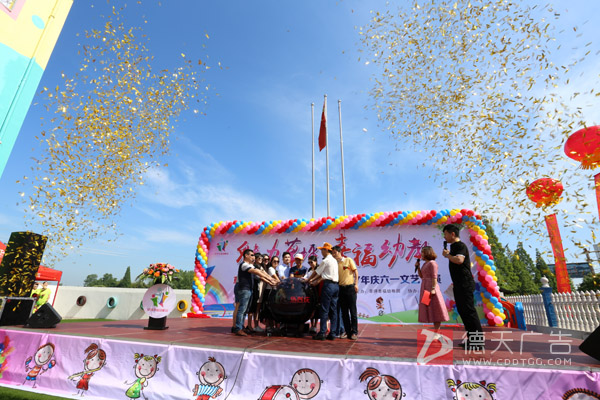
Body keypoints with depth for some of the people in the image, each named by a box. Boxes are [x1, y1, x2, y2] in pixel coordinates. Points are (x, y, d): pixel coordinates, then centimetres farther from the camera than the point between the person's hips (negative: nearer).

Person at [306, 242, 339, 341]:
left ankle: (322, 333, 1)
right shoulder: (334, 260, 17)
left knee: (324, 310, -3)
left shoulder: (326, 261, -9)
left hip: (328, 285, -8)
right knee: (333, 310, 8)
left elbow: (317, 272, -1)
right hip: (336, 285, 8)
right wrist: (316, 281, 22)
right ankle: (332, 333, 12)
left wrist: (308, 280, 13)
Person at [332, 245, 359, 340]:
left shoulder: (349, 260, 0)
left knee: (352, 311, -1)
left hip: (350, 287, -4)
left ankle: (354, 332, 7)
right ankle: (348, 332, 15)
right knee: (344, 312, 7)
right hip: (341, 288, 4)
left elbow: (355, 271, 0)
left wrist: (356, 284, -9)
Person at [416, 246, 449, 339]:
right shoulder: (425, 263, 17)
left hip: (431, 287, -9)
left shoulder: (432, 263, -10)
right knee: (430, 310, 11)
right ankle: (435, 332, 17)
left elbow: (434, 277, -17)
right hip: (425, 287, 9)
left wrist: (433, 288, -23)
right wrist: (418, 267, 9)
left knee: (435, 310, -3)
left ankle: (437, 332, 2)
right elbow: (421, 276, 20)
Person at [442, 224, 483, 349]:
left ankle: (478, 341, 1)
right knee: (462, 311, 13)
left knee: (469, 311, -7)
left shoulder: (461, 246, -13)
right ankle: (471, 339, 22)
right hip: (459, 284, 10)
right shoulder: (454, 246, 16)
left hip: (465, 284, -10)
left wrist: (447, 255, -18)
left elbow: (459, 260, -31)